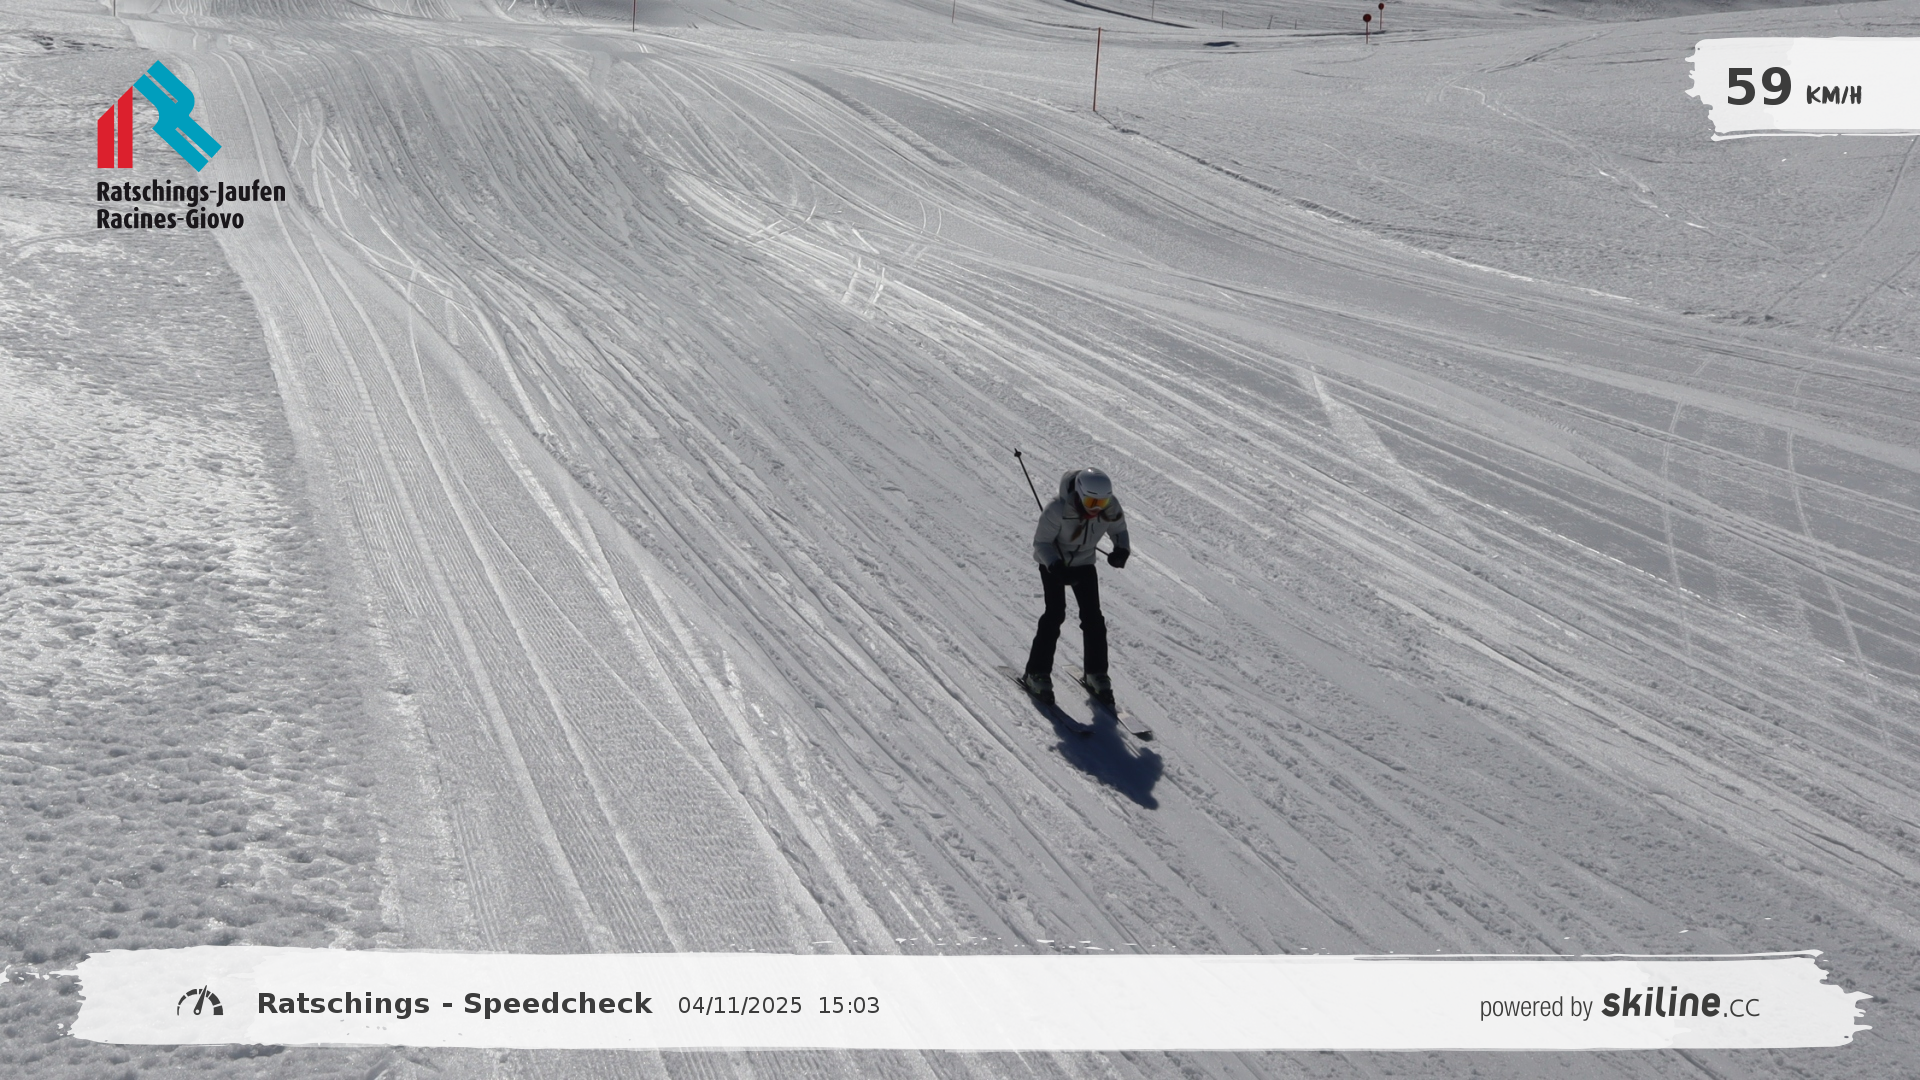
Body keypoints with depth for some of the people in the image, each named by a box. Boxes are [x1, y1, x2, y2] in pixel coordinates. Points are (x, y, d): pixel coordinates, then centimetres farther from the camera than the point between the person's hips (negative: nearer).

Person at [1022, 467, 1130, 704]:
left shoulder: (1110, 508, -21)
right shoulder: (1057, 510, -32)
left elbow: (1119, 529, -1)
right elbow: (1041, 541, -21)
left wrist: (1121, 549, -23)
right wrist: (1055, 564, -39)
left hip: (1084, 564, 4)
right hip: (1053, 564, -4)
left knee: (1093, 617, -2)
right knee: (1055, 615, -14)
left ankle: (1096, 674, 14)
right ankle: (1037, 673, -3)